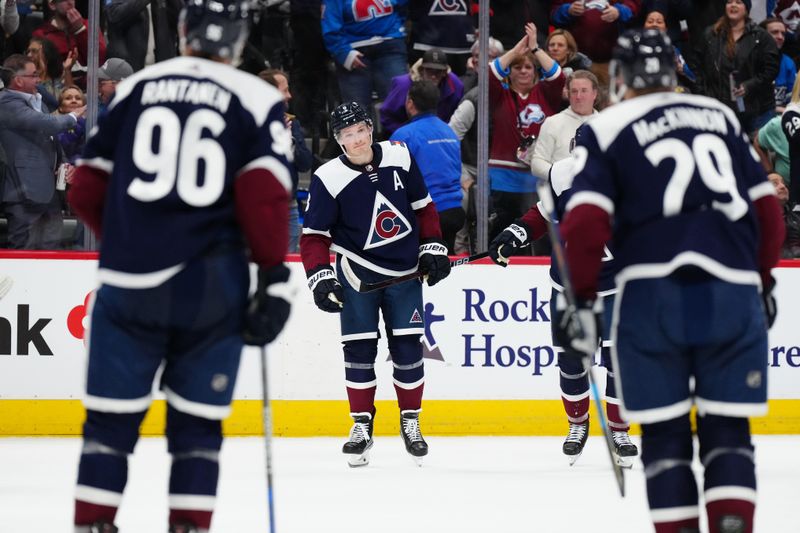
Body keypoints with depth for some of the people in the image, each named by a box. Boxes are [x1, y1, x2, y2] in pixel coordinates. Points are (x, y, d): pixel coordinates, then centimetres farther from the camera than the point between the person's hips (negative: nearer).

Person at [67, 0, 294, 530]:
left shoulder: (135, 88, 9)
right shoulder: (257, 98, 1)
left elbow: (87, 190, 11)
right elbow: (263, 194, -11)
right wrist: (275, 277, -4)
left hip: (130, 282, 1)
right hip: (211, 286, -1)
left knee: (111, 417, 8)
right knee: (198, 422, 9)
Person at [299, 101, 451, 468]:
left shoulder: (399, 157, -4)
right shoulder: (328, 179, -13)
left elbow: (422, 206, 8)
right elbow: (314, 236, -9)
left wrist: (432, 247, 3)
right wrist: (320, 277, -20)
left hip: (405, 272, 2)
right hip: (357, 272, -2)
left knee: (408, 348, 1)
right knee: (359, 349, -3)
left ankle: (410, 422, 15)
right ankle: (362, 425, 9)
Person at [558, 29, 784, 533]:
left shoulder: (606, 129, 7)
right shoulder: (721, 116, 18)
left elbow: (586, 221, -5)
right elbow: (767, 207, 17)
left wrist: (582, 300, 2)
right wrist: (763, 281, 27)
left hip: (654, 294, -2)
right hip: (733, 293, 2)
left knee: (665, 431, 7)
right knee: (727, 430, 8)